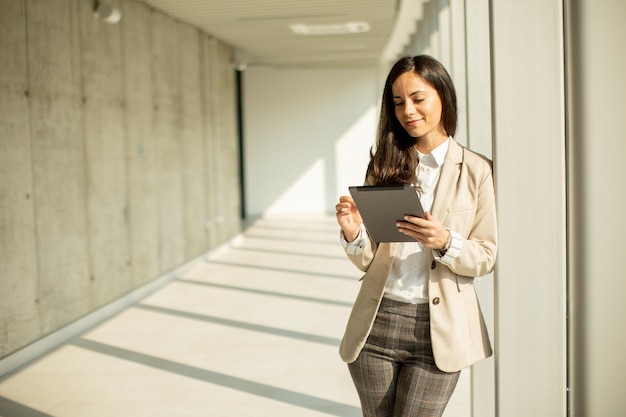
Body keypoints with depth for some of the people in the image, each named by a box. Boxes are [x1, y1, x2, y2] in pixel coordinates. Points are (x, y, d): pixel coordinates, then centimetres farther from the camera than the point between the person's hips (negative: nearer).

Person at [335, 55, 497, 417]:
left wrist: (445, 243, -20)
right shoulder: (384, 166, 6)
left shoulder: (476, 171, -1)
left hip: (438, 329, -2)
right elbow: (369, 260, 6)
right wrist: (353, 234, -16)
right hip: (377, 323, 3)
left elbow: (487, 257, -1)